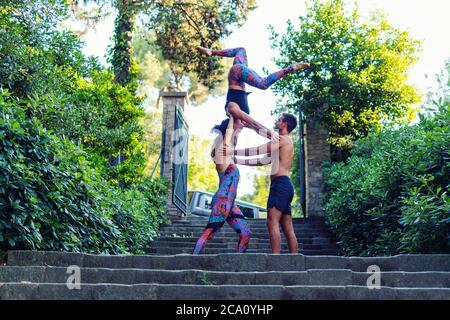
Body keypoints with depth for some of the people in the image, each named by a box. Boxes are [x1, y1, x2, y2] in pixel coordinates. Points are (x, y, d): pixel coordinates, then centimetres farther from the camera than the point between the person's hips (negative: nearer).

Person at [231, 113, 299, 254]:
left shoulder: (283, 139, -2)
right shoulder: (282, 143, 28)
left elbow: (258, 150, -8)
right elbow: (262, 160, 26)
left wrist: (233, 151, -6)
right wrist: (236, 160, 23)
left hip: (280, 184, -10)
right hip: (286, 185, 10)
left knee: (272, 222, -16)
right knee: (288, 228, 5)